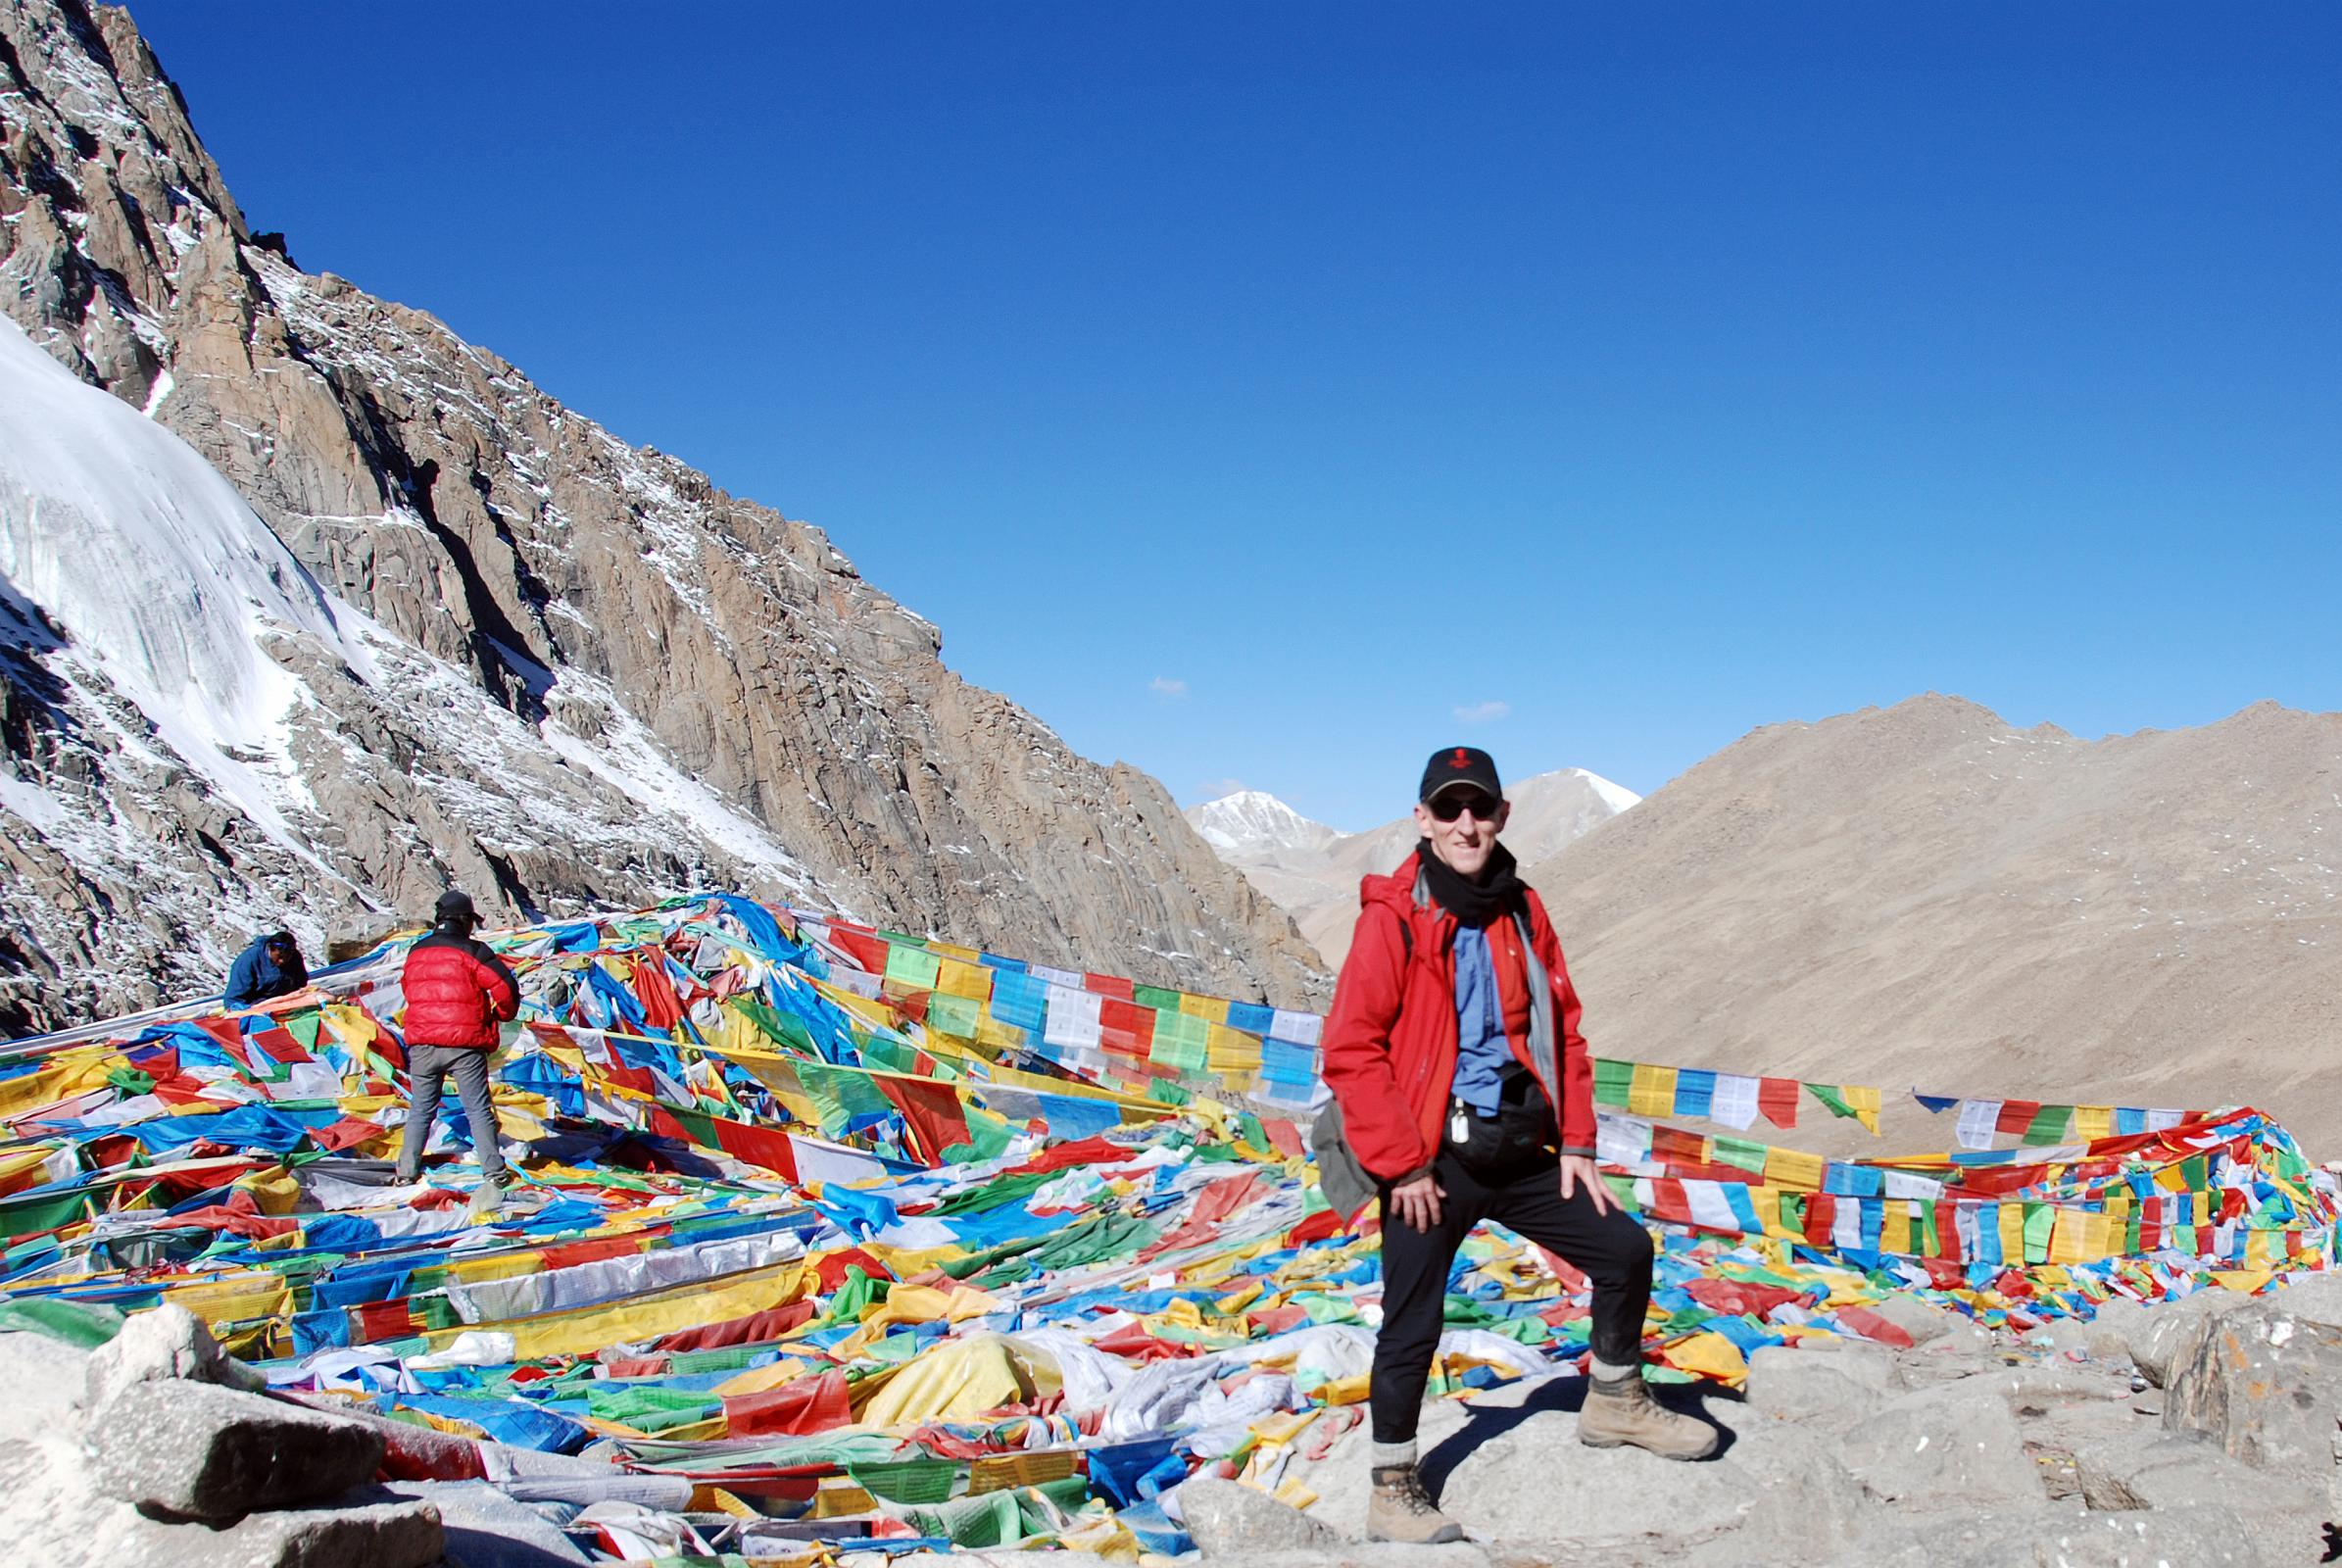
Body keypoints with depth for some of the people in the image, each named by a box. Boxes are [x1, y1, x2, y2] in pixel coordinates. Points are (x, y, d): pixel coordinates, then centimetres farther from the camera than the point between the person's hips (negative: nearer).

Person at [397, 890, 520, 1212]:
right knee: (478, 1110, 0)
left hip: (422, 1046, 4)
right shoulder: (471, 951, -6)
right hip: (465, 1045, -4)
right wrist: (505, 1013, 10)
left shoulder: (415, 952, 10)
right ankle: (492, 1173, -9)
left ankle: (407, 1172, 20)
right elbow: (505, 987, -11)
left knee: (420, 1109, 17)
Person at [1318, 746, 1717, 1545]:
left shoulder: (1521, 912, 6)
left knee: (1625, 1249, 10)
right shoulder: (1394, 916, -11)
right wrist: (1402, 1165, -15)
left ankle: (1614, 1402, 32)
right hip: (1431, 1161, -5)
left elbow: (1561, 1028, 13)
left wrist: (1576, 1142, 7)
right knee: (1412, 1326, 1)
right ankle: (1393, 1493, 18)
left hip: (1519, 1152, 6)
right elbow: (1351, 1049, -14)